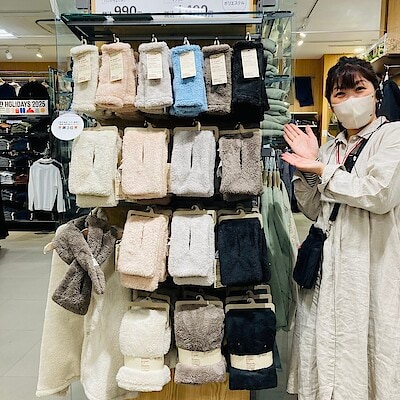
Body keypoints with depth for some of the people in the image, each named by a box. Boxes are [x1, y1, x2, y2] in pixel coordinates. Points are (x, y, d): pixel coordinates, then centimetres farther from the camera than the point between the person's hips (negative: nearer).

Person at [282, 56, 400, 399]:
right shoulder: (330, 149, 14)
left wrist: (322, 171, -9)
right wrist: (306, 169, -2)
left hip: (372, 265, -5)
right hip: (327, 267, 5)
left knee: (366, 353, 4)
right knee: (325, 355, 11)